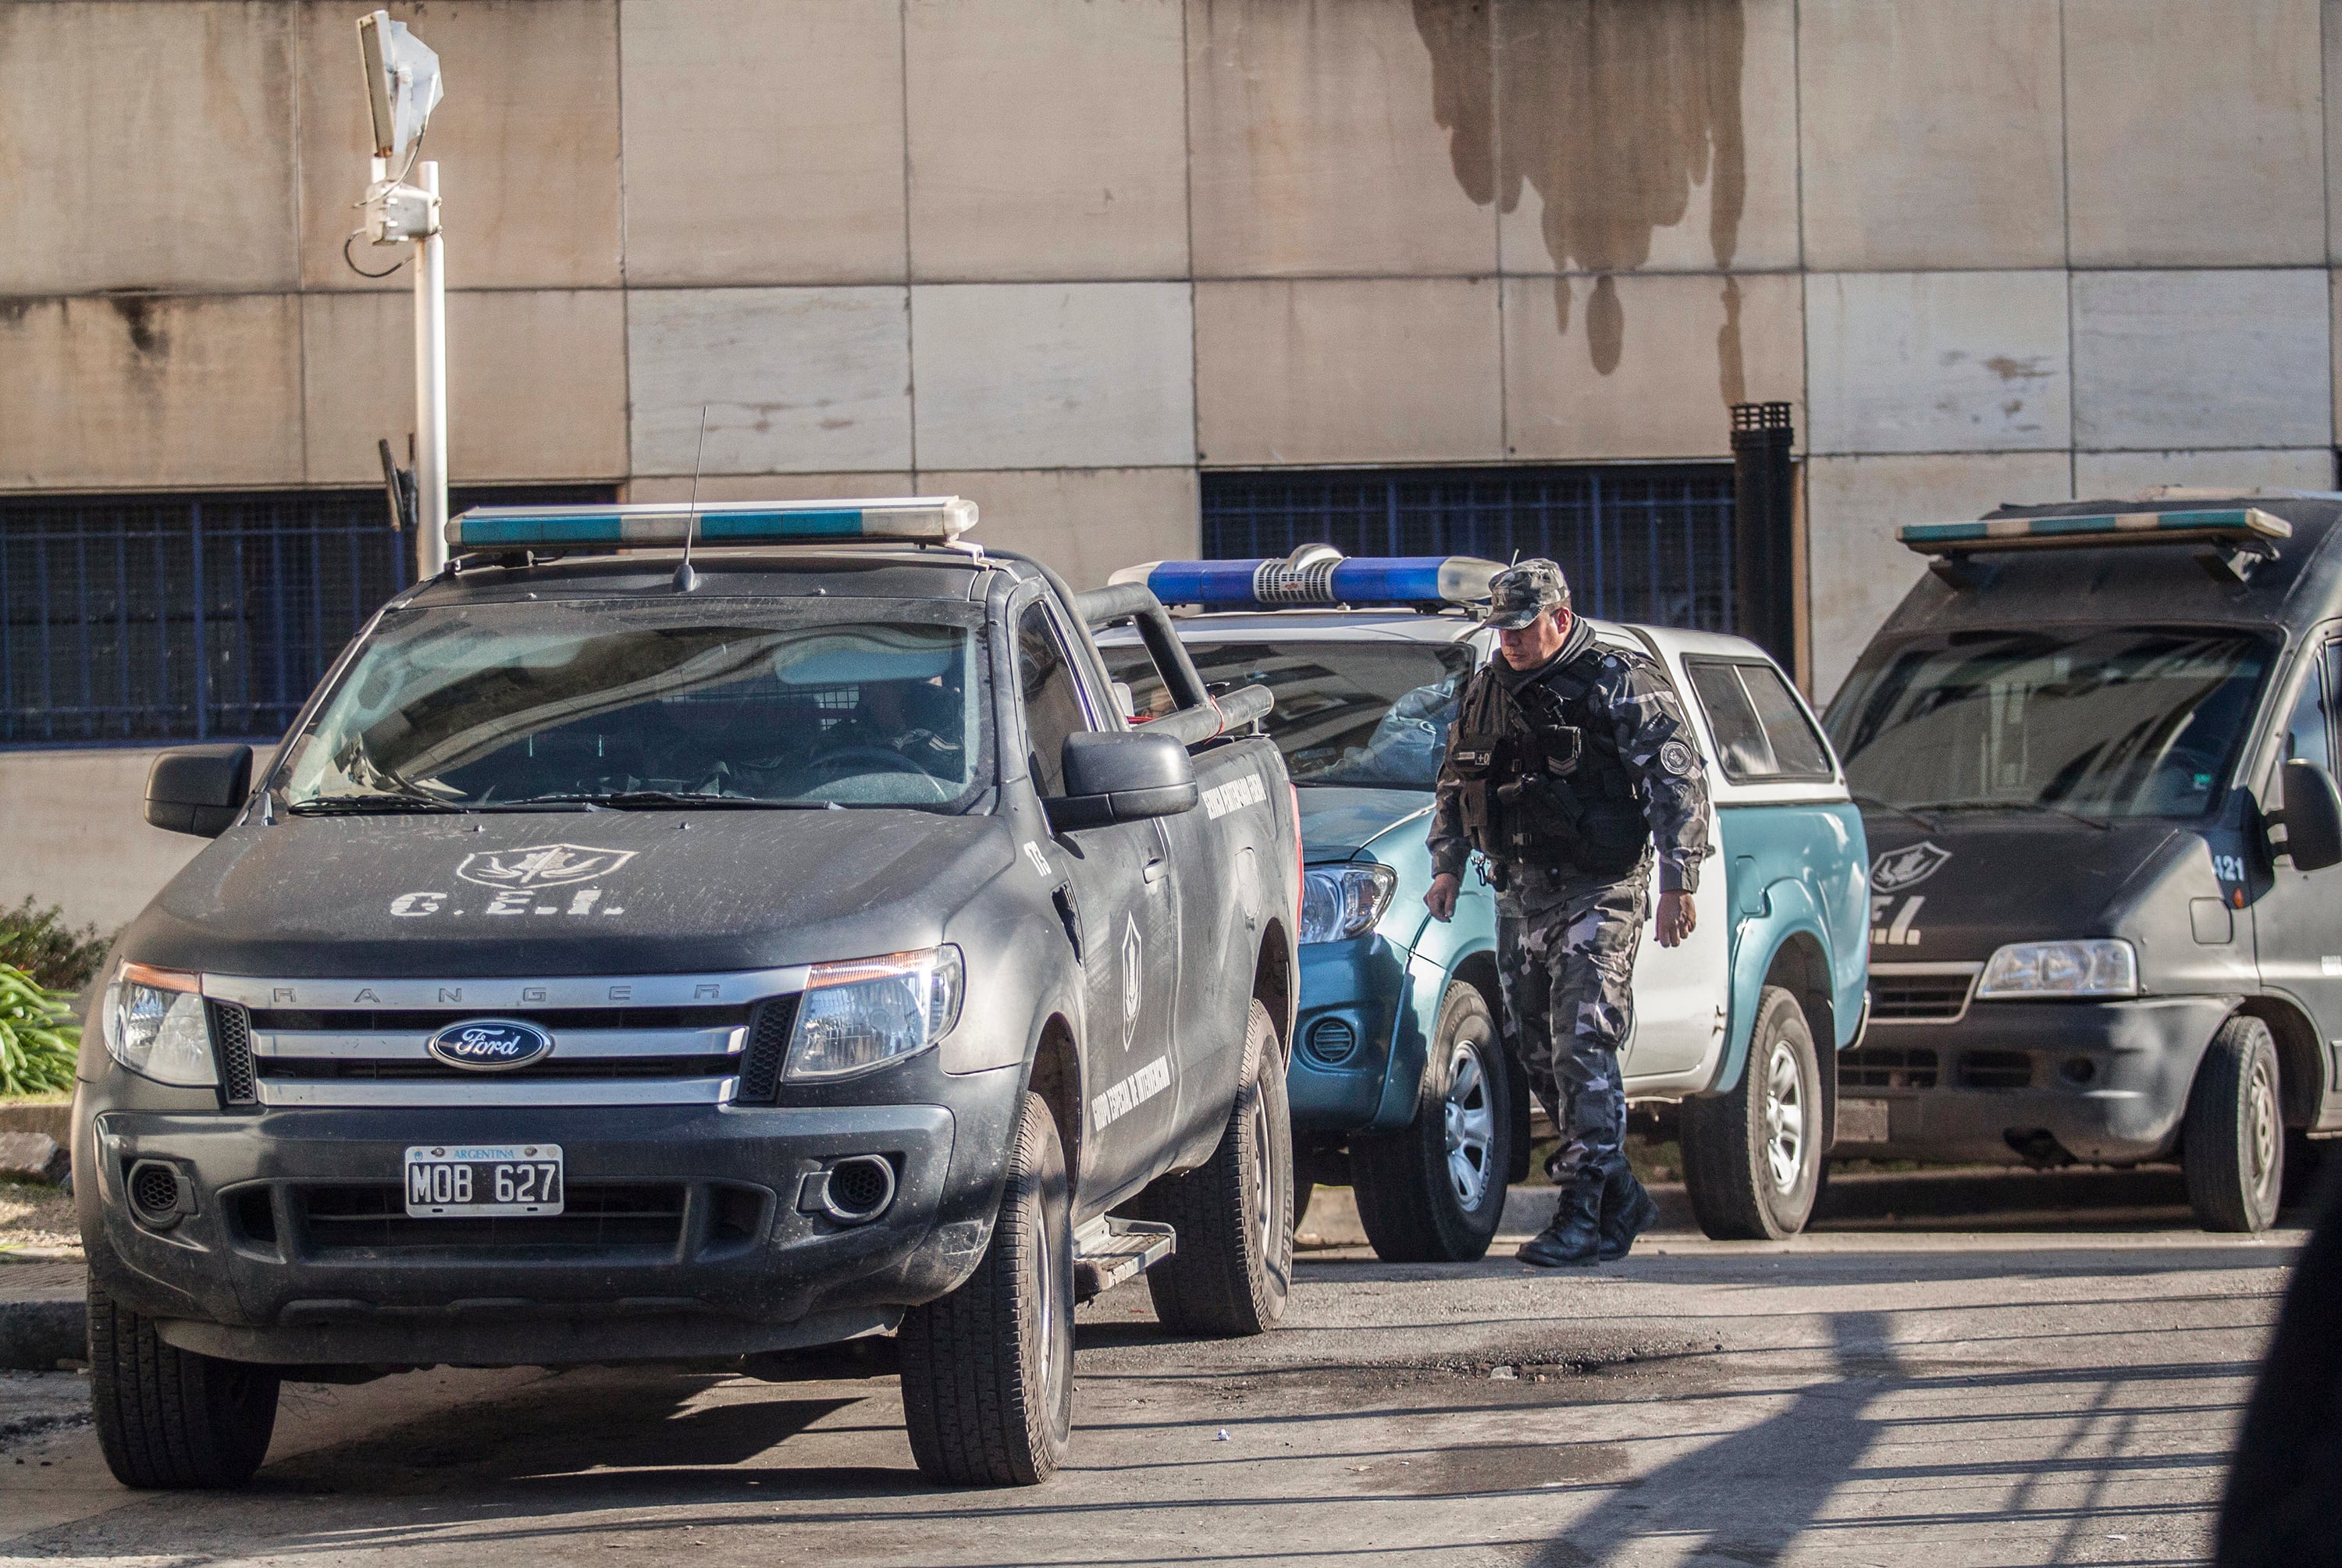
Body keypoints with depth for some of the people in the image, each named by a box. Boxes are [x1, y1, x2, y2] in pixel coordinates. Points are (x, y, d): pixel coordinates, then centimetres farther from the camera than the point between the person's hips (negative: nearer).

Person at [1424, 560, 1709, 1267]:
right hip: (1521, 897, 7)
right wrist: (1447, 864, 12)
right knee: (1539, 1055, 7)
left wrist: (1677, 882, -14)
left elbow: (1679, 779, -9)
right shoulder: (1486, 691, 13)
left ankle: (1584, 1213, -14)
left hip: (1598, 892, -7)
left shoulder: (1620, 685, -7)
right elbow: (1453, 784, 24)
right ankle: (1622, 1199, 19)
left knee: (1582, 1048, -14)